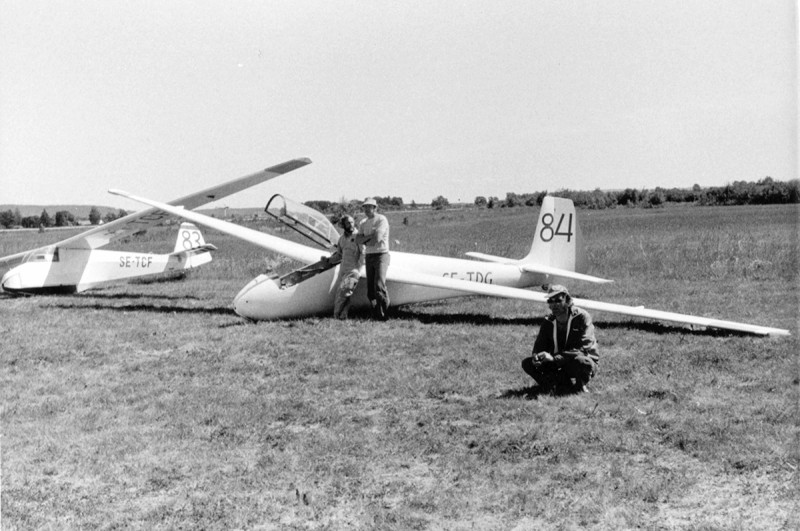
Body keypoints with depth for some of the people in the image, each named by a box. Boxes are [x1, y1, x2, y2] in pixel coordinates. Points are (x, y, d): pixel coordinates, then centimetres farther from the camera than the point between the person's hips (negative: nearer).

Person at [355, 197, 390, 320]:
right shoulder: (363, 223, 15)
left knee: (379, 285, -20)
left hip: (381, 254, -7)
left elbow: (376, 239, -18)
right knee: (370, 289, 3)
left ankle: (385, 312, -10)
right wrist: (370, 236, -12)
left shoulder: (381, 220, -7)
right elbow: (358, 239, 2)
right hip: (369, 256, 7)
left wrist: (365, 240, -1)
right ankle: (376, 314, 10)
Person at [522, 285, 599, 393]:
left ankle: (580, 386, -9)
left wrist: (554, 358, -34)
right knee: (527, 363, -13)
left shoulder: (582, 317, -17)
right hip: (559, 364, 5)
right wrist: (536, 356, -25)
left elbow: (583, 349, -26)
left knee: (580, 361, -42)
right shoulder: (549, 322, 1)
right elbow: (539, 347, 2)